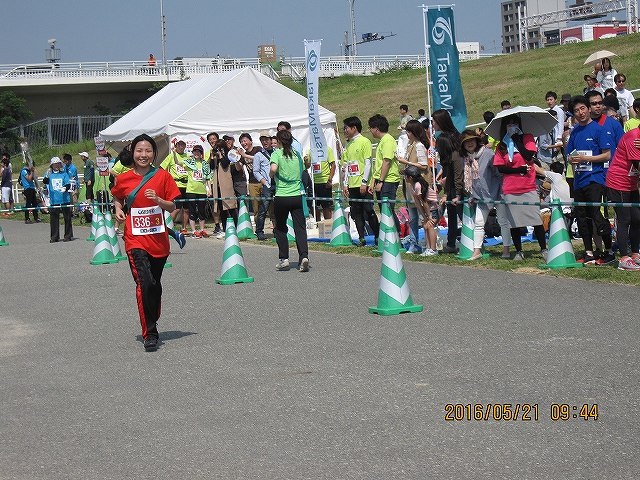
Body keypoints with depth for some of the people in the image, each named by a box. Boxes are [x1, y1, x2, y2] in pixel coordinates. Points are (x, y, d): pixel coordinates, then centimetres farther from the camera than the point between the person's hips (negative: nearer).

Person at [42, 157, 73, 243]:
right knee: (53, 219, 3)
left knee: (67, 218, 2)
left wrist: (66, 188, -19)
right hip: (53, 200, 0)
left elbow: (68, 184, 3)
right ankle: (54, 237, 11)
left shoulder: (64, 173, 7)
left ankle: (68, 236, 11)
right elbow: (45, 182, -11)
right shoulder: (48, 174, 6)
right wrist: (46, 178, -34)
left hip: (64, 199, 0)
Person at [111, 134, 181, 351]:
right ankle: (149, 334, -12)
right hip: (135, 240, -2)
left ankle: (152, 323, 33)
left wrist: (158, 200, -16)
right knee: (145, 283, -16)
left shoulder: (163, 176, 0)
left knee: (155, 285, 12)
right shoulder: (124, 179, 1)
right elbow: (117, 198, 21)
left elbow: (172, 207, 2)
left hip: (158, 239, 2)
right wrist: (118, 210, 1)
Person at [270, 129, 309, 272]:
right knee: (300, 228, -1)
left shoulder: (277, 154, -3)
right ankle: (304, 256, -18)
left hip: (281, 197, -3)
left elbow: (273, 169, -21)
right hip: (297, 196, 3)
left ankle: (284, 259, 12)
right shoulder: (297, 154, 11)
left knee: (280, 228, 14)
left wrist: (271, 175, -1)